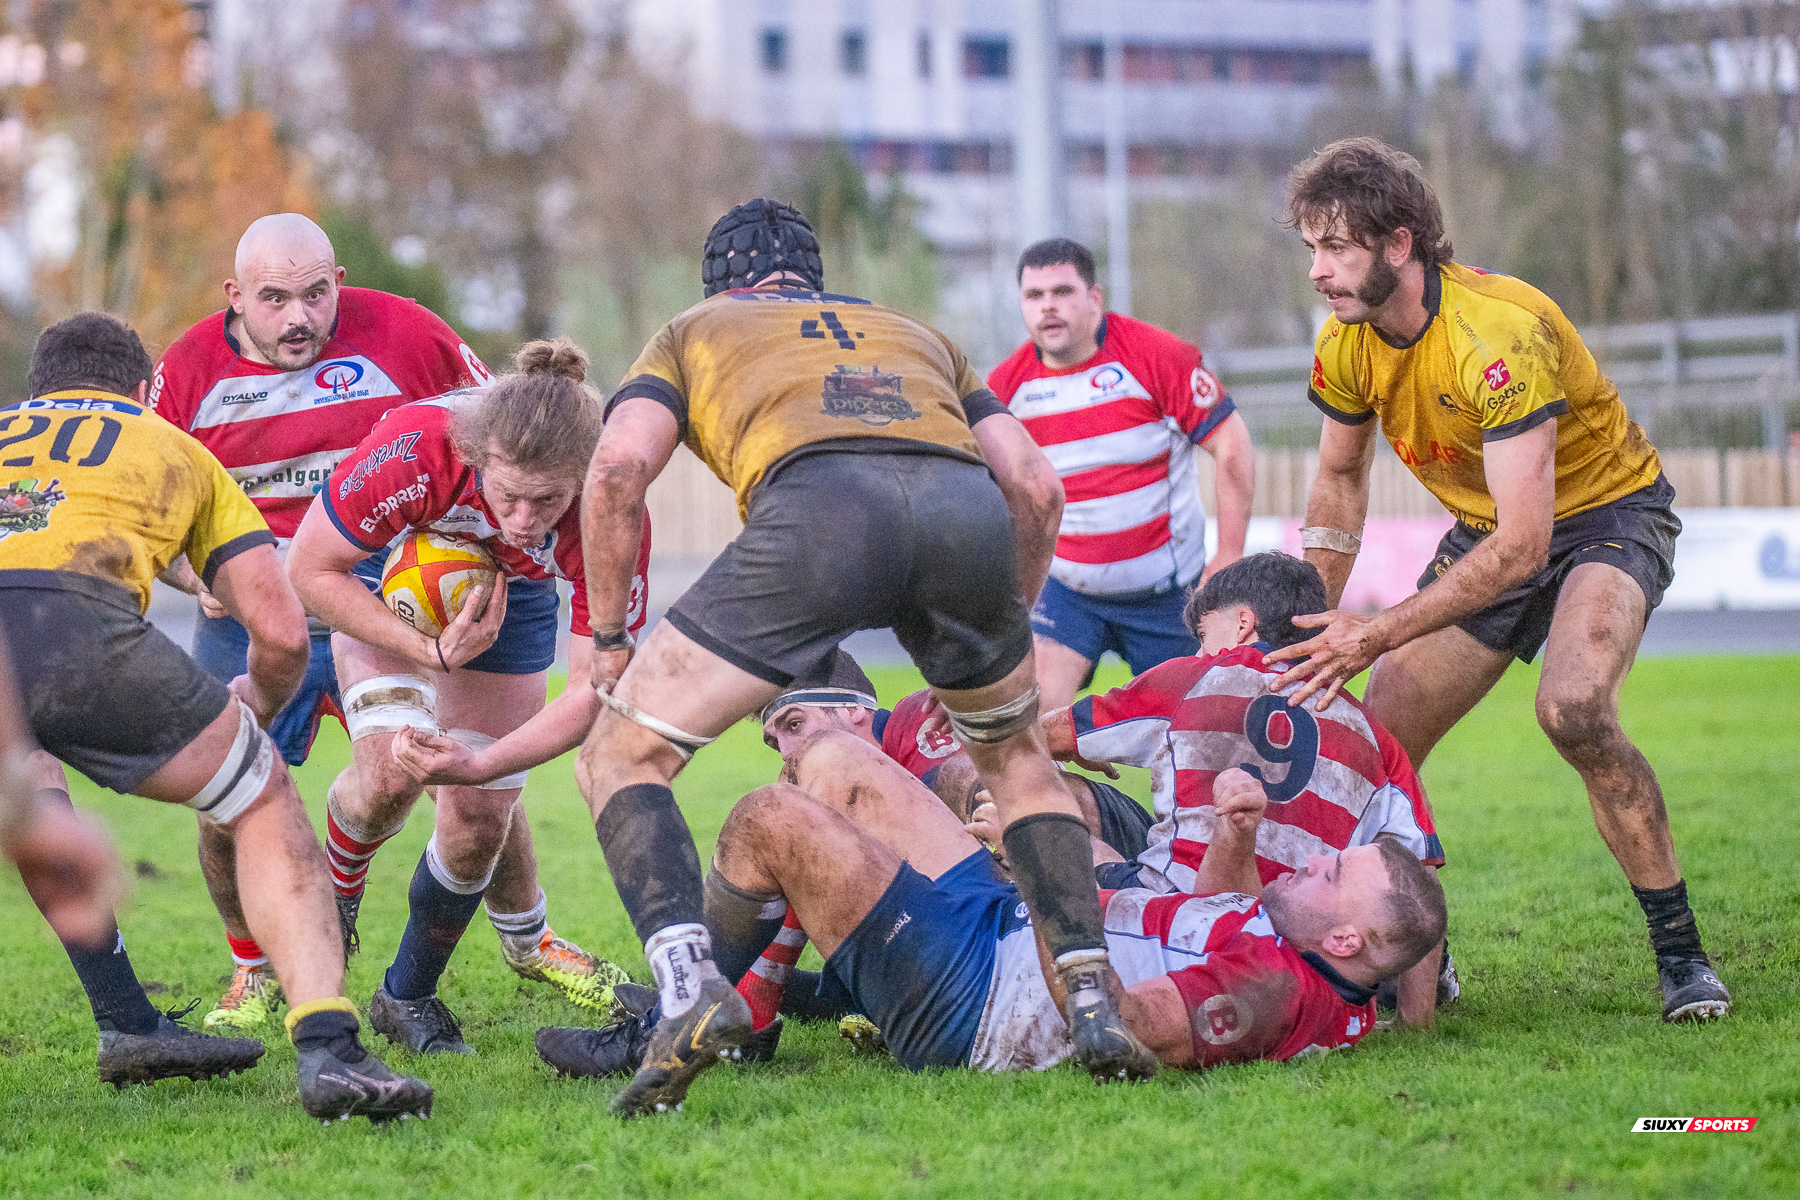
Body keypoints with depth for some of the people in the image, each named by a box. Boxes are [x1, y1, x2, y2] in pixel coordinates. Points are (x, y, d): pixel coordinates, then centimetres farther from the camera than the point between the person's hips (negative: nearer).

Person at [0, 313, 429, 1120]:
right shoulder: (173, 449, 33)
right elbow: (281, 632, 24)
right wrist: (260, 705, 47)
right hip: (74, 618, -3)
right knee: (264, 802, 17)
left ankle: (127, 1027, 33)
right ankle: (327, 1048, -2)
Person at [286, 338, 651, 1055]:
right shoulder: (413, 451, -41)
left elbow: (593, 690, -30)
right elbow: (310, 569, -25)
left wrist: (479, 765, -44)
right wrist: (431, 651, -34)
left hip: (507, 601, 2)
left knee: (479, 822, -4)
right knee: (390, 774, -23)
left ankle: (409, 996, 22)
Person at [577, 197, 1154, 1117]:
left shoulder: (692, 332, 33)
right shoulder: (913, 332, 42)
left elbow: (618, 467, 13)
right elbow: (1034, 484, 30)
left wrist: (608, 638, 21)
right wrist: (1002, 632, 41)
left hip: (816, 503, -3)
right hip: (965, 504, 4)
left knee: (619, 756, 10)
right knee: (1016, 756, 31)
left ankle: (690, 987, -13)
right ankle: (1095, 1007, 18)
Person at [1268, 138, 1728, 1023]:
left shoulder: (1498, 335, -33)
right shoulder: (1347, 343, -10)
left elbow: (1522, 547, -36)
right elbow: (1339, 481, 11)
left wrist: (1376, 635, -36)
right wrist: (1308, 620, -2)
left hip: (1607, 514, -7)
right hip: (1484, 536, 7)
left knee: (1572, 707, -33)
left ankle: (1679, 949, -21)